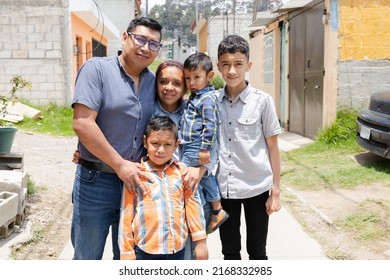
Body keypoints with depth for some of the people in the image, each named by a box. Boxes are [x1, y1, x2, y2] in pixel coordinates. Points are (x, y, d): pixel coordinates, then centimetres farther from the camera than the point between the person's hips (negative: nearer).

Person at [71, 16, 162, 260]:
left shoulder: (154, 82, 7)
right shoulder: (97, 69, -9)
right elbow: (82, 123, -18)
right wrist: (120, 165, -16)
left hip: (135, 181, 5)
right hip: (95, 181, -4)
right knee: (87, 256, 10)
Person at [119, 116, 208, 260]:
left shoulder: (181, 171, 1)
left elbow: (193, 205, 5)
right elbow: (126, 215, -2)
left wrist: (200, 241, 2)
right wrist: (127, 253, -1)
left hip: (177, 249, 3)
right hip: (146, 251, -3)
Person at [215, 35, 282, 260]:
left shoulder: (262, 101, -7)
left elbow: (273, 147, -2)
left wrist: (276, 191, -4)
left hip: (256, 187, -2)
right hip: (224, 188, 3)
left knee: (257, 251, 11)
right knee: (230, 251, 15)